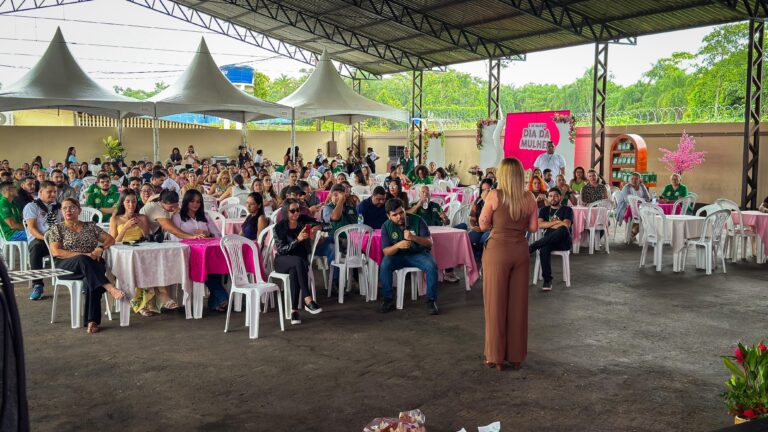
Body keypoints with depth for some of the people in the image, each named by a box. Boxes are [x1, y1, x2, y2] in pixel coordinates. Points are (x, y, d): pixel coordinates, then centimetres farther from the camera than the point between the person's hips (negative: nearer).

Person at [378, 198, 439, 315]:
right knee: (385, 265, -29)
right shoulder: (386, 227, -9)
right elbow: (386, 251, -11)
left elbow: (429, 242, -16)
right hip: (398, 256, 1)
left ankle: (431, 300, -14)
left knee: (432, 266, -30)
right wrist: (397, 245, -34)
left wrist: (414, 237, -35)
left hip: (418, 254, -1)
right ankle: (387, 300, -14)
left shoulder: (417, 220, -13)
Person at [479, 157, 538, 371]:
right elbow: (533, 227, 4)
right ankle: (516, 356, 19)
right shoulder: (529, 198, 0)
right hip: (520, 251, 3)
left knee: (496, 304, 6)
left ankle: (497, 356, 12)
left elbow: (483, 225, -5)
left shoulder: (494, 195, -9)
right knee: (518, 304, 11)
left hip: (497, 250, -3)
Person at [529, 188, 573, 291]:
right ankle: (547, 281, -31)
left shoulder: (567, 210, 9)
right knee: (544, 249, -37)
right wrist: (556, 222, -5)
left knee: (563, 229, -39)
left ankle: (531, 247, -37)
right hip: (548, 241, 2)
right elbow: (539, 224, 2)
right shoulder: (544, 210, 19)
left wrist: (548, 225, -1)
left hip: (563, 241, -2)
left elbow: (566, 225, -9)